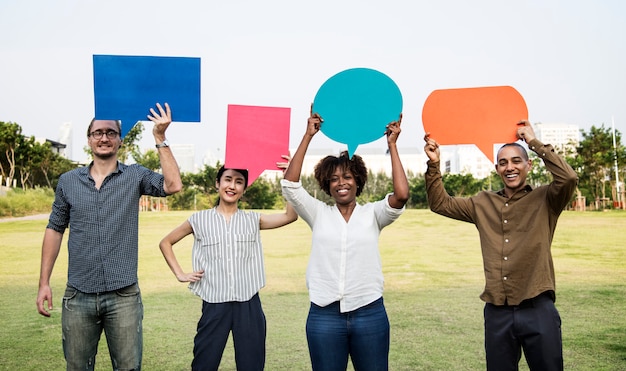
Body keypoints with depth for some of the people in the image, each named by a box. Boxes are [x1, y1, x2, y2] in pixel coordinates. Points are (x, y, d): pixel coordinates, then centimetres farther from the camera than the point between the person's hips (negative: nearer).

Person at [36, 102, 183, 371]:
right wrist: (44, 282, 6)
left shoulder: (135, 176, 1)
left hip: (123, 296, -2)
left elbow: (173, 185, -16)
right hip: (78, 296, 2)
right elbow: (55, 229, 11)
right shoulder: (68, 181, 7)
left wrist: (159, 138, -17)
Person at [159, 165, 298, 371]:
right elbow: (165, 243, 12)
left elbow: (290, 215, -6)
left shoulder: (253, 220, 6)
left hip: (249, 305, 1)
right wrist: (180, 274, 2)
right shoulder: (200, 220, 3)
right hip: (214, 305, -1)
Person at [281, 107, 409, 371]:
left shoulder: (372, 214, 3)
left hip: (370, 313, 0)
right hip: (324, 315, 1)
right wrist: (308, 136, -9)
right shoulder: (319, 214, 5)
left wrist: (392, 145, -9)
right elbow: (289, 185, -7)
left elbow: (402, 194, -14)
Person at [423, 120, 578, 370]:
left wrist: (533, 141, -13)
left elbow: (569, 178, -19)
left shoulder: (545, 200, 0)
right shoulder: (482, 204, 11)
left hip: (537, 310, -3)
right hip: (496, 312, 4)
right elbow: (440, 204, 13)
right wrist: (434, 164, -1)